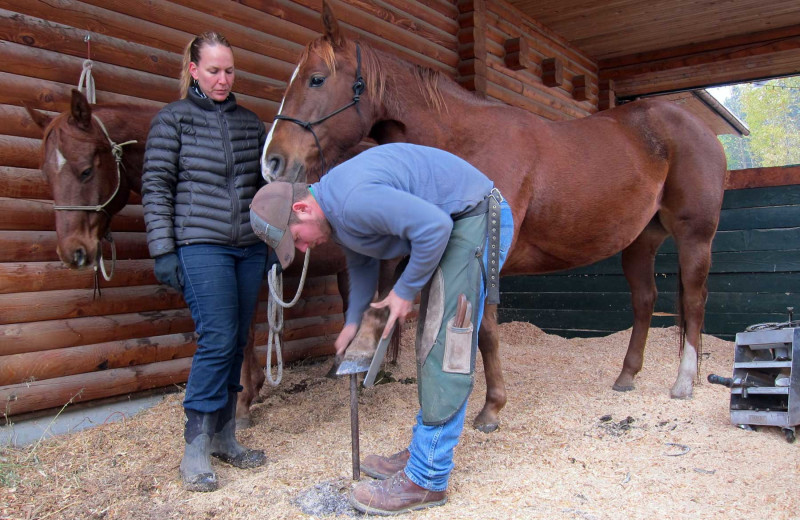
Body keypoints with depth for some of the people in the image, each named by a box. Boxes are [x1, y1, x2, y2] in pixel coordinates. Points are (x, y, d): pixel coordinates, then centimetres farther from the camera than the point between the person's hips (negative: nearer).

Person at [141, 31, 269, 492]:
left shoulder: (250, 122, 13)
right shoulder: (173, 119, 2)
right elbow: (156, 187, -3)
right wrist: (163, 250, -9)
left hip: (250, 247, 5)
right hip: (202, 246, -5)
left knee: (237, 342, 8)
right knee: (218, 340, -10)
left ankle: (224, 437, 22)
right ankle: (195, 448, 4)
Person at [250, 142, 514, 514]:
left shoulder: (353, 199, -27)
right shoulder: (334, 213, 6)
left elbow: (434, 226, -30)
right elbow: (362, 263, 22)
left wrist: (405, 291, -18)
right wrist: (353, 321, 19)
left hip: (474, 218, -10)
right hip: (451, 225, 10)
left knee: (445, 346, -10)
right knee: (432, 344, 14)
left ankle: (426, 479, -2)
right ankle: (423, 451, 27)